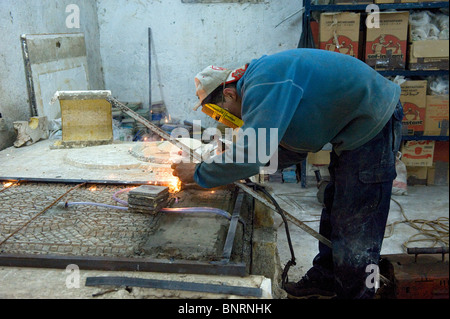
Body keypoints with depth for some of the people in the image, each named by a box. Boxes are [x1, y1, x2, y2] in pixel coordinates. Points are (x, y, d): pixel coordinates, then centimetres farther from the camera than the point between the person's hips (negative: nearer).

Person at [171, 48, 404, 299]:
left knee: (355, 226, -4)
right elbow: (295, 149, 12)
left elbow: (250, 154, -31)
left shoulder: (262, 87, -24)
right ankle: (324, 279, 36)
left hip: (373, 123, -11)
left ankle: (354, 292, 13)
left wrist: (198, 174, -17)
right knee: (335, 207, 20)